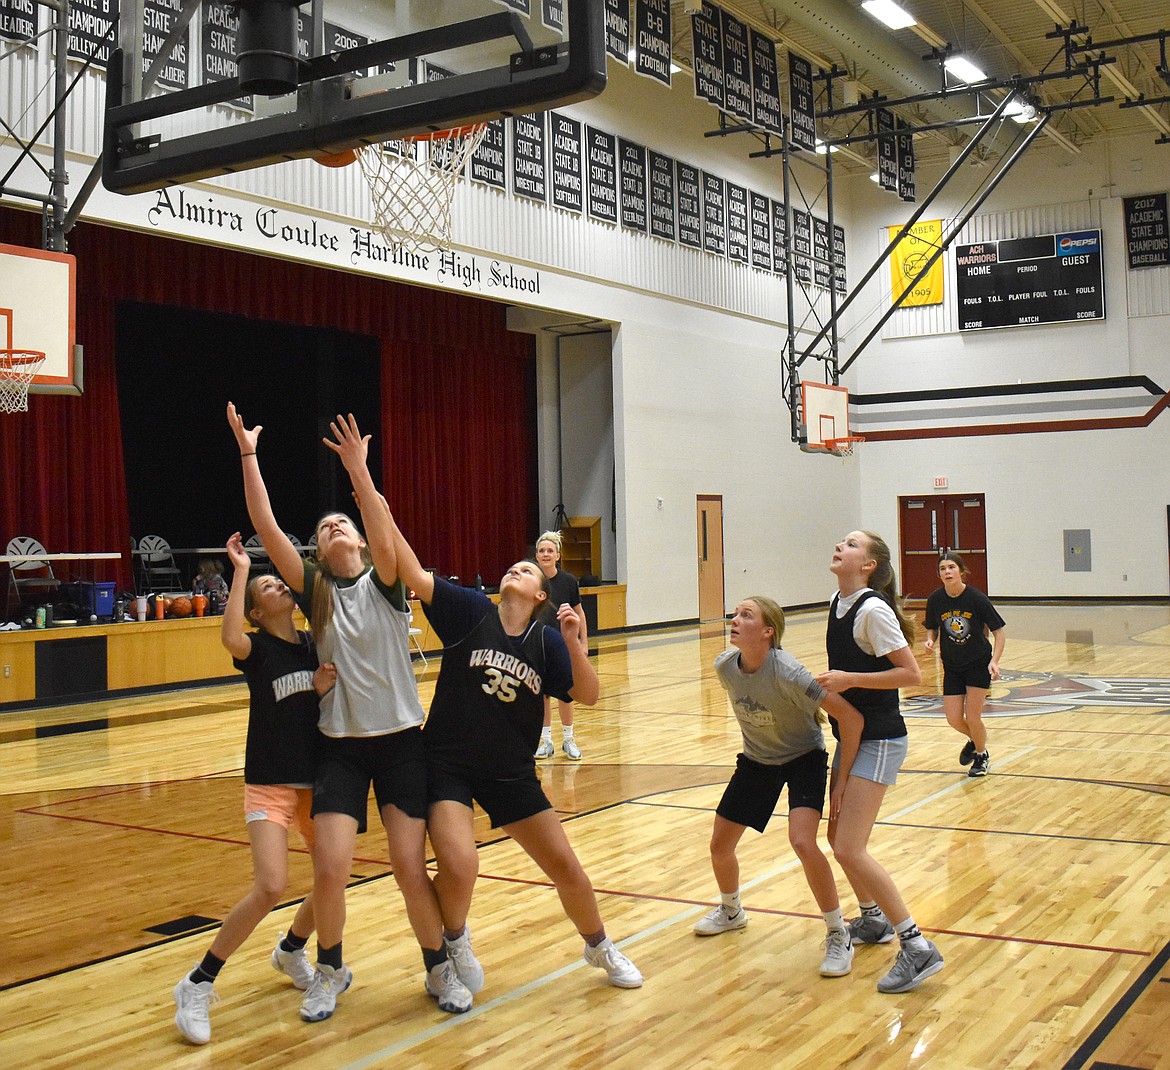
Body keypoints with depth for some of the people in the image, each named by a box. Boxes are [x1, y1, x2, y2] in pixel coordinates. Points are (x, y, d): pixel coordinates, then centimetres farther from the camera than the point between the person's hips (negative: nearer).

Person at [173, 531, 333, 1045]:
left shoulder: (315, 645, 7)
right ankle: (198, 985, -3)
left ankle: (290, 949, 39)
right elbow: (230, 636, -31)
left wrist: (326, 688, -11)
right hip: (269, 783, -5)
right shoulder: (257, 648, -7)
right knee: (270, 887, -19)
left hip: (315, 778, 6)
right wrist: (240, 570, -24)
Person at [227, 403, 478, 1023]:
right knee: (329, 866, -9)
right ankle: (331, 971, 18)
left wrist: (358, 469, -33)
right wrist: (247, 455, -14)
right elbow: (266, 529, -8)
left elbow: (385, 533, -23)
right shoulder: (316, 590, 2)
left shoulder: (384, 581, -1)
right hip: (339, 744, 1)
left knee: (410, 868, -4)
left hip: (401, 740, -1)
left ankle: (440, 966, 21)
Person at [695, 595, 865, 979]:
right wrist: (756, 742, 16)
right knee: (720, 845, 8)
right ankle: (731, 910, 40)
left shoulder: (786, 673, -34)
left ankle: (838, 936, -7)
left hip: (804, 758, -6)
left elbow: (850, 717, -31)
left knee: (802, 841, -27)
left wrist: (844, 778, -26)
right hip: (756, 760, 6)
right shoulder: (725, 666, -17)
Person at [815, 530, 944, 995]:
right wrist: (832, 687, 11)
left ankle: (917, 946, -6)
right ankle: (873, 919, 37)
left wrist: (849, 679, -23)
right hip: (850, 735, 9)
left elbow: (912, 674, -21)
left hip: (878, 740, -9)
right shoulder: (838, 602, 6)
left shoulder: (873, 610, -19)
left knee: (849, 849, -14)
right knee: (838, 837, 18)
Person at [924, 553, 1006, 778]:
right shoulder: (936, 599, -9)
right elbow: (932, 628, 8)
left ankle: (982, 755, 25)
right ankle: (973, 740, 36)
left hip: (979, 664, -3)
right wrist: (930, 641, -14)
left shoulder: (977, 598, -18)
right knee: (954, 719, 0)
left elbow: (998, 632, -11)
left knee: (972, 718, -6)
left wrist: (994, 661, -23)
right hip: (952, 667, 3)